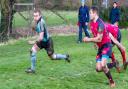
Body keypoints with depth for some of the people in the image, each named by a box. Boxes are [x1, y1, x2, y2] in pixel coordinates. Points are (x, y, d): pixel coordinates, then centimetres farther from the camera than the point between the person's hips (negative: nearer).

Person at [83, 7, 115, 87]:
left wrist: (88, 40, -13)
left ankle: (112, 82, -7)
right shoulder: (92, 23, 8)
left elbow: (99, 39, -22)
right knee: (98, 69, 0)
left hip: (106, 45, -9)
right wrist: (89, 39, 6)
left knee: (102, 65, -25)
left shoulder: (100, 24, -21)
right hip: (100, 47, 9)